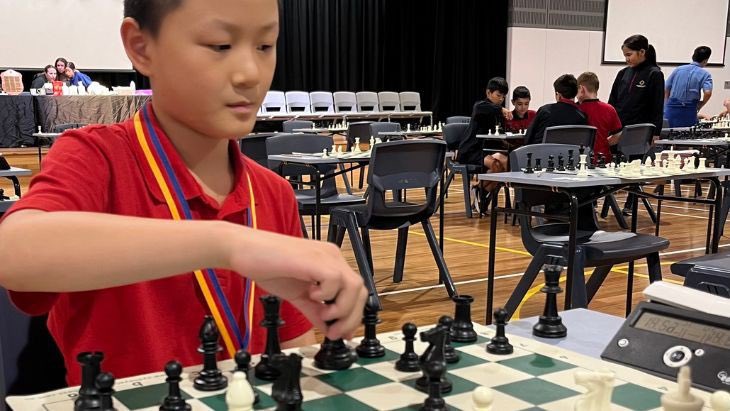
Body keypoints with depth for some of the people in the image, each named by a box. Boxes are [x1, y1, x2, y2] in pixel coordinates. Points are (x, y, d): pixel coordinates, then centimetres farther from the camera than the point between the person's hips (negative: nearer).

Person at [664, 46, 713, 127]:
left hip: (671, 108, 3)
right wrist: (698, 107, 0)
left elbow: (666, 90, 9)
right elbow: (707, 93, -15)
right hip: (689, 111, -3)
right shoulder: (705, 74, 1)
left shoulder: (678, 69, 10)